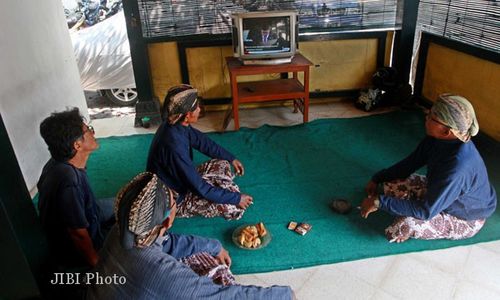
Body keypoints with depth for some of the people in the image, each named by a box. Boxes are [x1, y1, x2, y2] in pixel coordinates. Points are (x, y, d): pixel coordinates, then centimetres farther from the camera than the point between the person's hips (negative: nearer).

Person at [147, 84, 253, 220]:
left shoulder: (176, 125, -10)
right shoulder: (174, 145, -36)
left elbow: (202, 141, 9)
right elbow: (200, 188, -30)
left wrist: (231, 158, 9)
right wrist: (236, 198, -22)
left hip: (180, 181, 8)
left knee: (222, 164, 8)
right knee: (235, 208, -16)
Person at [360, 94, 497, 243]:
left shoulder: (459, 167, -41)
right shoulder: (438, 139, -18)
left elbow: (426, 211, -37)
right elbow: (410, 163, -2)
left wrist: (379, 202, -34)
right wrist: (377, 179, -7)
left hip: (467, 218, -6)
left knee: (406, 225, -29)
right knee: (392, 183, -6)